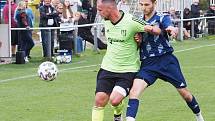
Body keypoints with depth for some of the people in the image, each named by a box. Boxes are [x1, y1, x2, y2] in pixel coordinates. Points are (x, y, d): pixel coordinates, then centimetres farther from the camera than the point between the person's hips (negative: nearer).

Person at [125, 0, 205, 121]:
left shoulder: (162, 17, -4)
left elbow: (169, 27, -27)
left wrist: (172, 30, -52)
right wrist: (137, 40, -9)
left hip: (166, 60, -3)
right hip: (147, 63, 3)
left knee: (184, 92, 7)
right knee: (134, 92, -20)